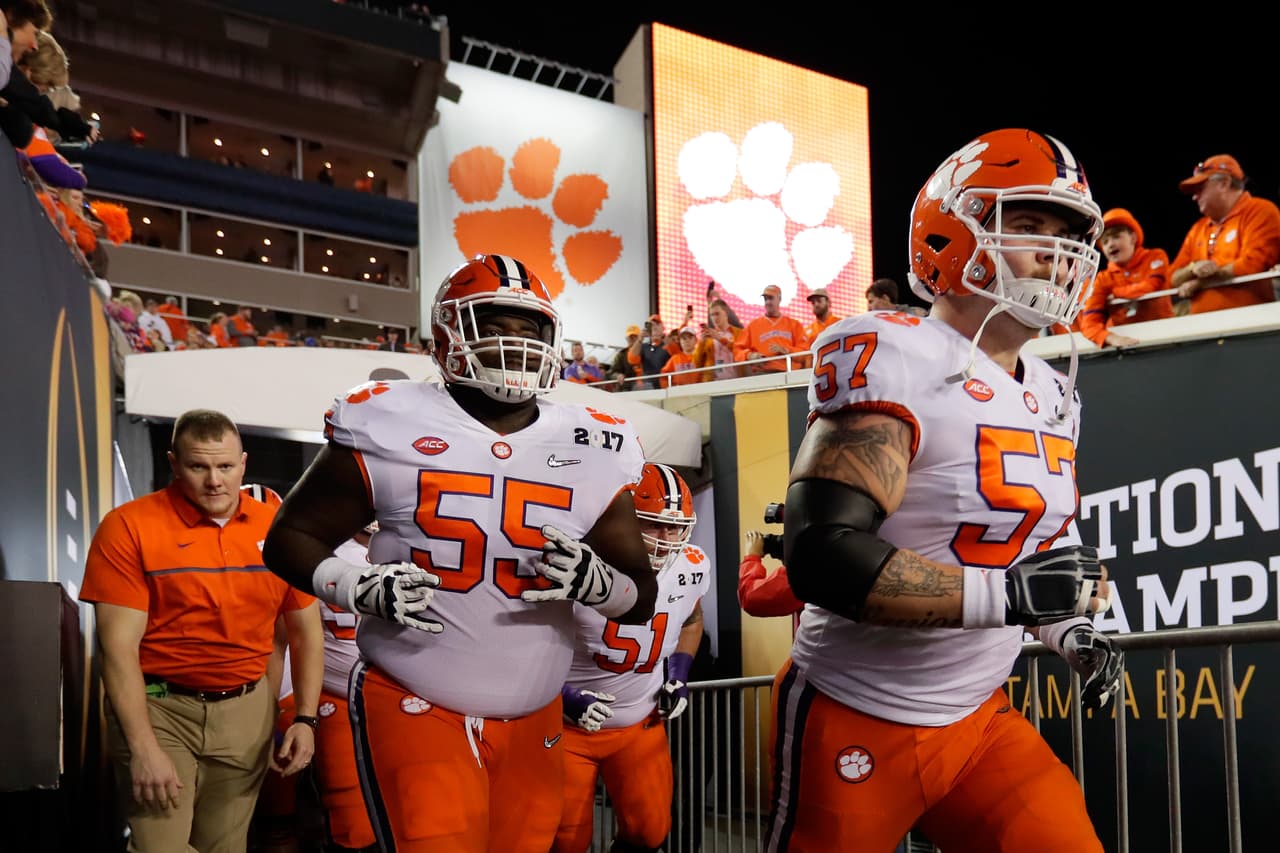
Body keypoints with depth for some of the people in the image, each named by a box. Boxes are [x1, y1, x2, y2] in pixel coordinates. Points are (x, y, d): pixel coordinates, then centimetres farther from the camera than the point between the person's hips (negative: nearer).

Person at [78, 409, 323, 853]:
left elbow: (306, 629, 10)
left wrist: (306, 719, 2)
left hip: (248, 709, 3)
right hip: (158, 706, -3)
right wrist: (144, 748, -17)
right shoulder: (128, 528, -9)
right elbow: (118, 647, -12)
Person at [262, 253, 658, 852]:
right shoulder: (391, 427, -6)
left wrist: (590, 580, -14)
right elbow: (290, 538, 3)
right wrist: (360, 588, -16)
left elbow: (641, 598, 8)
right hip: (415, 710, -3)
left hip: (532, 723, 4)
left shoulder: (592, 452, 2)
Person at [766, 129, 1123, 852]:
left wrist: (1065, 628, 5)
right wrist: (1009, 594, -28)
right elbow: (825, 556, -29)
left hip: (981, 716, 7)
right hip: (861, 726, -7)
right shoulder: (890, 359, -20)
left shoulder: (1052, 396, 9)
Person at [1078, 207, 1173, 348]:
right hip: (1123, 341, 1)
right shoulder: (1102, 279, 6)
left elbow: (1149, 289, -11)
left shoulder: (1156, 258, 7)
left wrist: (1115, 292, 4)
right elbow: (1089, 323, -7)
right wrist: (1111, 338, -26)